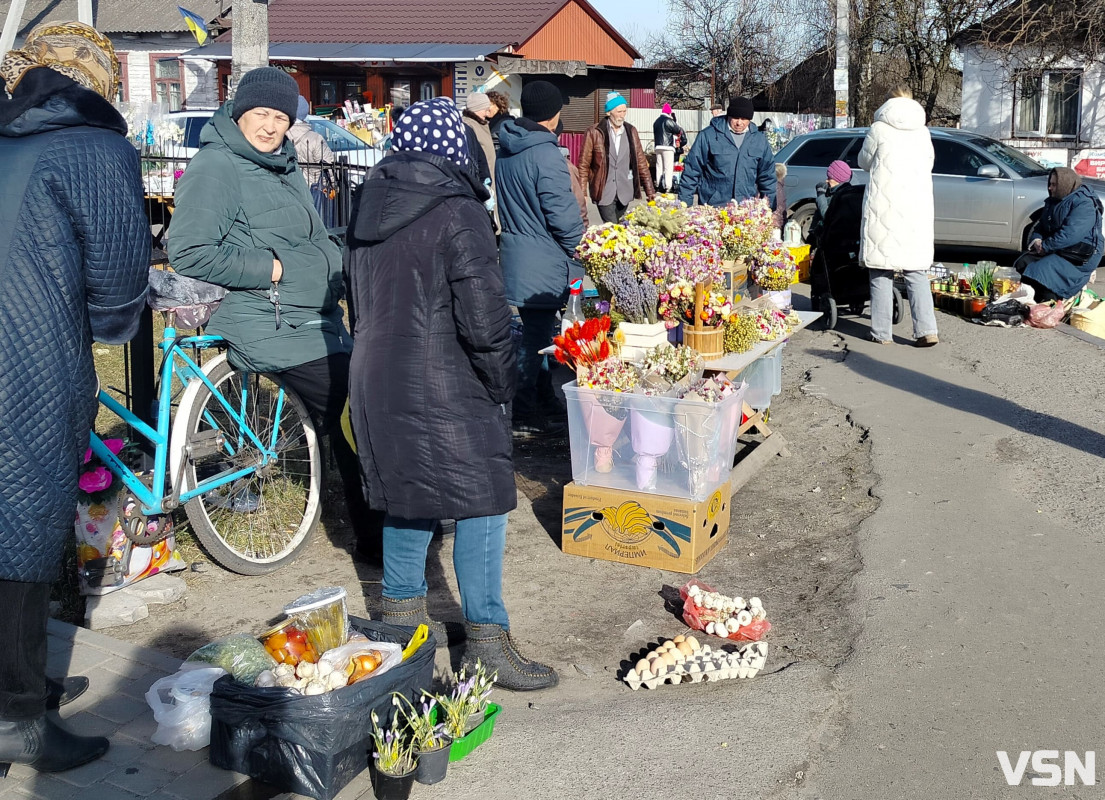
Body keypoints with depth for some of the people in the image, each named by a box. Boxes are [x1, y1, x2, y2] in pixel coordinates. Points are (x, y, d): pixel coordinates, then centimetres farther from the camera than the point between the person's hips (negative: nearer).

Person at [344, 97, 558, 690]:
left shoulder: (368, 207, 8)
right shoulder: (457, 213, -15)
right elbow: (484, 319, -18)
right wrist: (501, 385, -4)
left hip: (376, 379, 8)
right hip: (444, 390, -8)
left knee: (407, 496, 20)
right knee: (481, 504, 1)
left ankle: (400, 610, 31)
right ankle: (486, 640, 6)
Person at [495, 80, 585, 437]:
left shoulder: (506, 149, 8)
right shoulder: (545, 153, -19)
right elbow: (563, 215, -19)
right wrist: (578, 250, -3)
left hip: (515, 254, 9)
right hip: (542, 263, -9)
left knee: (536, 330, 19)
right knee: (537, 336, -1)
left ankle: (543, 401, 32)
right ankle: (525, 416, 7)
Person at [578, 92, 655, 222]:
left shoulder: (631, 132, 9)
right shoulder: (594, 133, -3)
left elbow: (641, 162, 10)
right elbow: (584, 165, 0)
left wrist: (649, 191, 6)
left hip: (624, 192, 4)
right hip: (604, 193, -4)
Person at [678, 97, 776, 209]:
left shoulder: (760, 140, 10)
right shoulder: (708, 136, -1)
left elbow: (767, 175, 18)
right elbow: (691, 171, 0)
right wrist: (685, 201, -3)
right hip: (712, 206, -3)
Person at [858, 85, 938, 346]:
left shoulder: (879, 129, -2)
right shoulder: (923, 132, 8)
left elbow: (865, 162, 10)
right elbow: (927, 165, 19)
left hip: (884, 208, -3)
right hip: (917, 209, 4)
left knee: (881, 271, 3)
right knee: (915, 271, 7)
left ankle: (882, 332, 3)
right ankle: (927, 330, -2)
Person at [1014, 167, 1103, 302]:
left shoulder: (1084, 204, -16)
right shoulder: (1053, 201, 15)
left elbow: (1070, 234, -26)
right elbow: (1041, 226, 18)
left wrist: (1046, 246, -21)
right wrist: (1036, 239, -4)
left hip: (1081, 258, -9)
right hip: (1056, 250, 9)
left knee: (1045, 269, -31)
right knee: (1022, 264, -10)